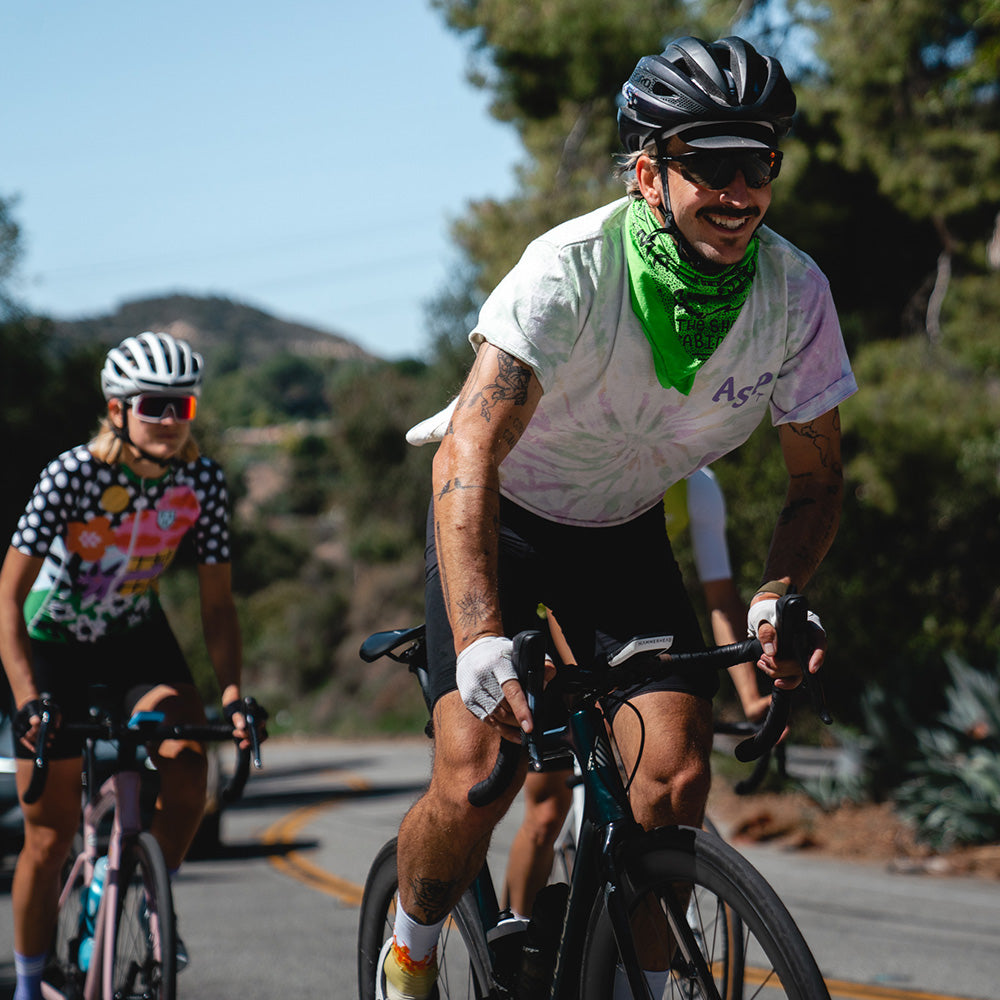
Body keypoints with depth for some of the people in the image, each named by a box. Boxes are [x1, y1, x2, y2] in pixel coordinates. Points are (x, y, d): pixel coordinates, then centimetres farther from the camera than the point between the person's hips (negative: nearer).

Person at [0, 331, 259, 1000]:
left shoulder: (203, 481, -17)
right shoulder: (72, 475, -28)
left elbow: (217, 602, -11)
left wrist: (233, 693, -24)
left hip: (138, 636, 3)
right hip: (55, 642, -3)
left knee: (188, 770, -23)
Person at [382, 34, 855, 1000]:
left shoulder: (795, 292, -19)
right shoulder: (570, 271, -32)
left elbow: (816, 478, -8)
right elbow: (467, 457, -41)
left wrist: (776, 597, -28)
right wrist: (482, 643, -54)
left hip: (624, 531, 3)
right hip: (500, 519, -3)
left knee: (677, 783, -15)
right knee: (474, 783, -16)